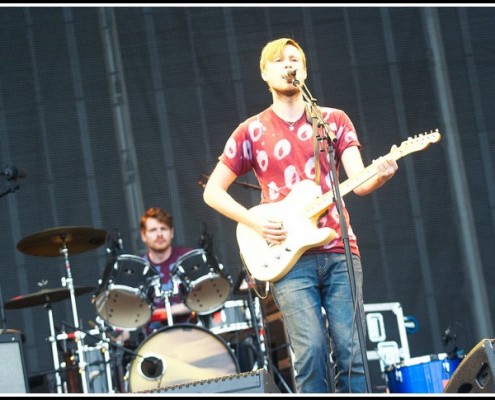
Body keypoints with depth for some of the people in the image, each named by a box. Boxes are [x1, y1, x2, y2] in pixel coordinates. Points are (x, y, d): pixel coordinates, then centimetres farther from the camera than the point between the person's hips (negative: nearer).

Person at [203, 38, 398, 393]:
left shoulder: (334, 120, 11)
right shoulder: (252, 132, 9)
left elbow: (359, 182, -1)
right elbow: (213, 191, 10)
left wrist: (379, 175, -24)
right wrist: (254, 222, -5)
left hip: (339, 251, 2)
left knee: (351, 354, -3)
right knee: (311, 354, -12)